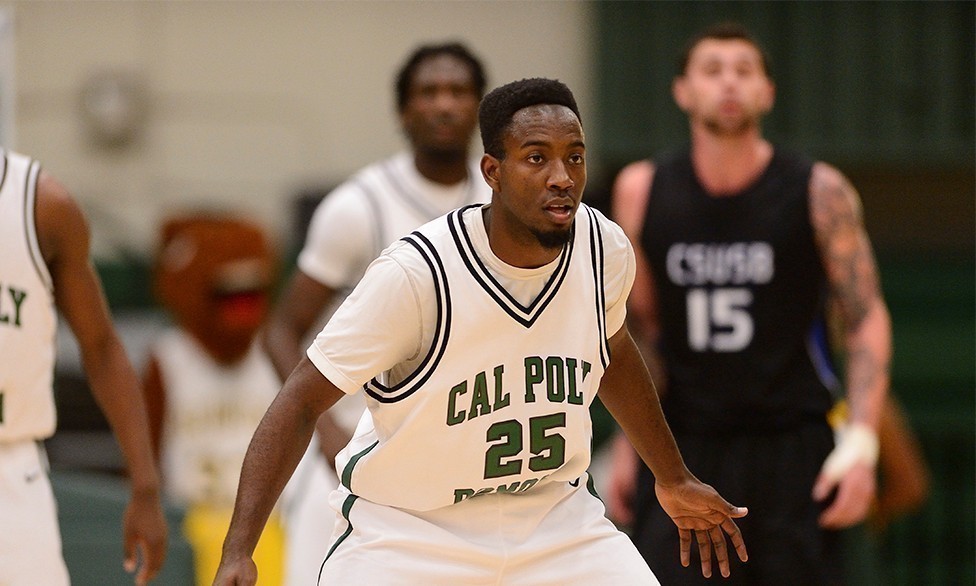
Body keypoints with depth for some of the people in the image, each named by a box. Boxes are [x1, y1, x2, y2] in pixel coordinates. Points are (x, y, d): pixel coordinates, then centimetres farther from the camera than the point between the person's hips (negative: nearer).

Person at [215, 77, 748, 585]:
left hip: (553, 519, 4)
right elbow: (303, 401, -18)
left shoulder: (604, 248, -9)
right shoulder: (415, 273, -24)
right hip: (404, 529, -4)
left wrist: (674, 479, 24)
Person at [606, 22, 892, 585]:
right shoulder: (642, 191, 2)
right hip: (682, 448, 1)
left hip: (792, 448, -1)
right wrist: (629, 442, 10)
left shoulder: (819, 193, -5)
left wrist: (862, 440, -12)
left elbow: (867, 317, -2)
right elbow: (638, 325, 11)